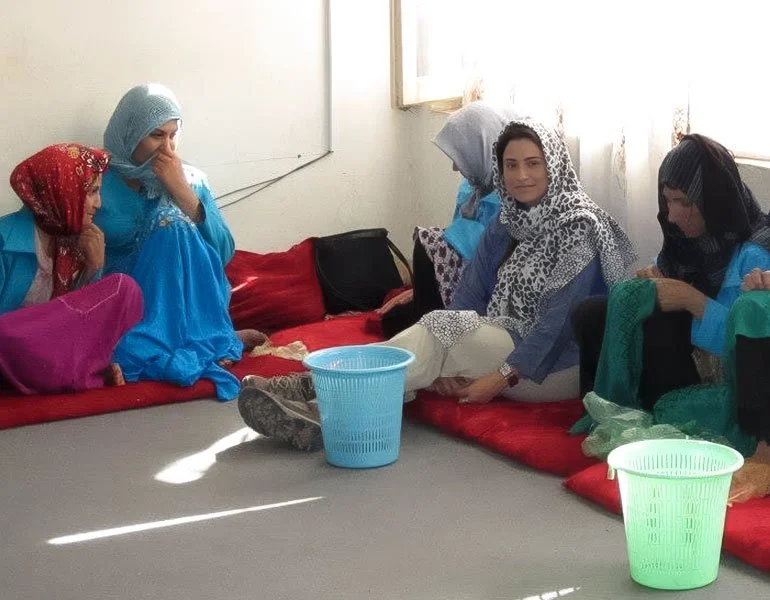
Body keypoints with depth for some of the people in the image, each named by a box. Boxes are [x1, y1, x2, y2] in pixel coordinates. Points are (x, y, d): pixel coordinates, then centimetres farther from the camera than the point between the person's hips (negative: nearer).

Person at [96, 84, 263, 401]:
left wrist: (182, 193, -12)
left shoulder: (191, 180, 8)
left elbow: (223, 253, -2)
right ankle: (204, 342, -27)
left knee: (175, 230, -24)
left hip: (189, 303, 2)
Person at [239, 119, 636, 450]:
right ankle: (322, 410, -38)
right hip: (506, 343, 6)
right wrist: (446, 363, -14)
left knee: (437, 332, -25)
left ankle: (310, 390, -33)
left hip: (559, 365, -6)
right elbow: (469, 297, 3)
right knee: (437, 333, -22)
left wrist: (503, 376, -25)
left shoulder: (580, 227, -9)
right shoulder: (504, 227, 11)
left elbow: (559, 317, -18)